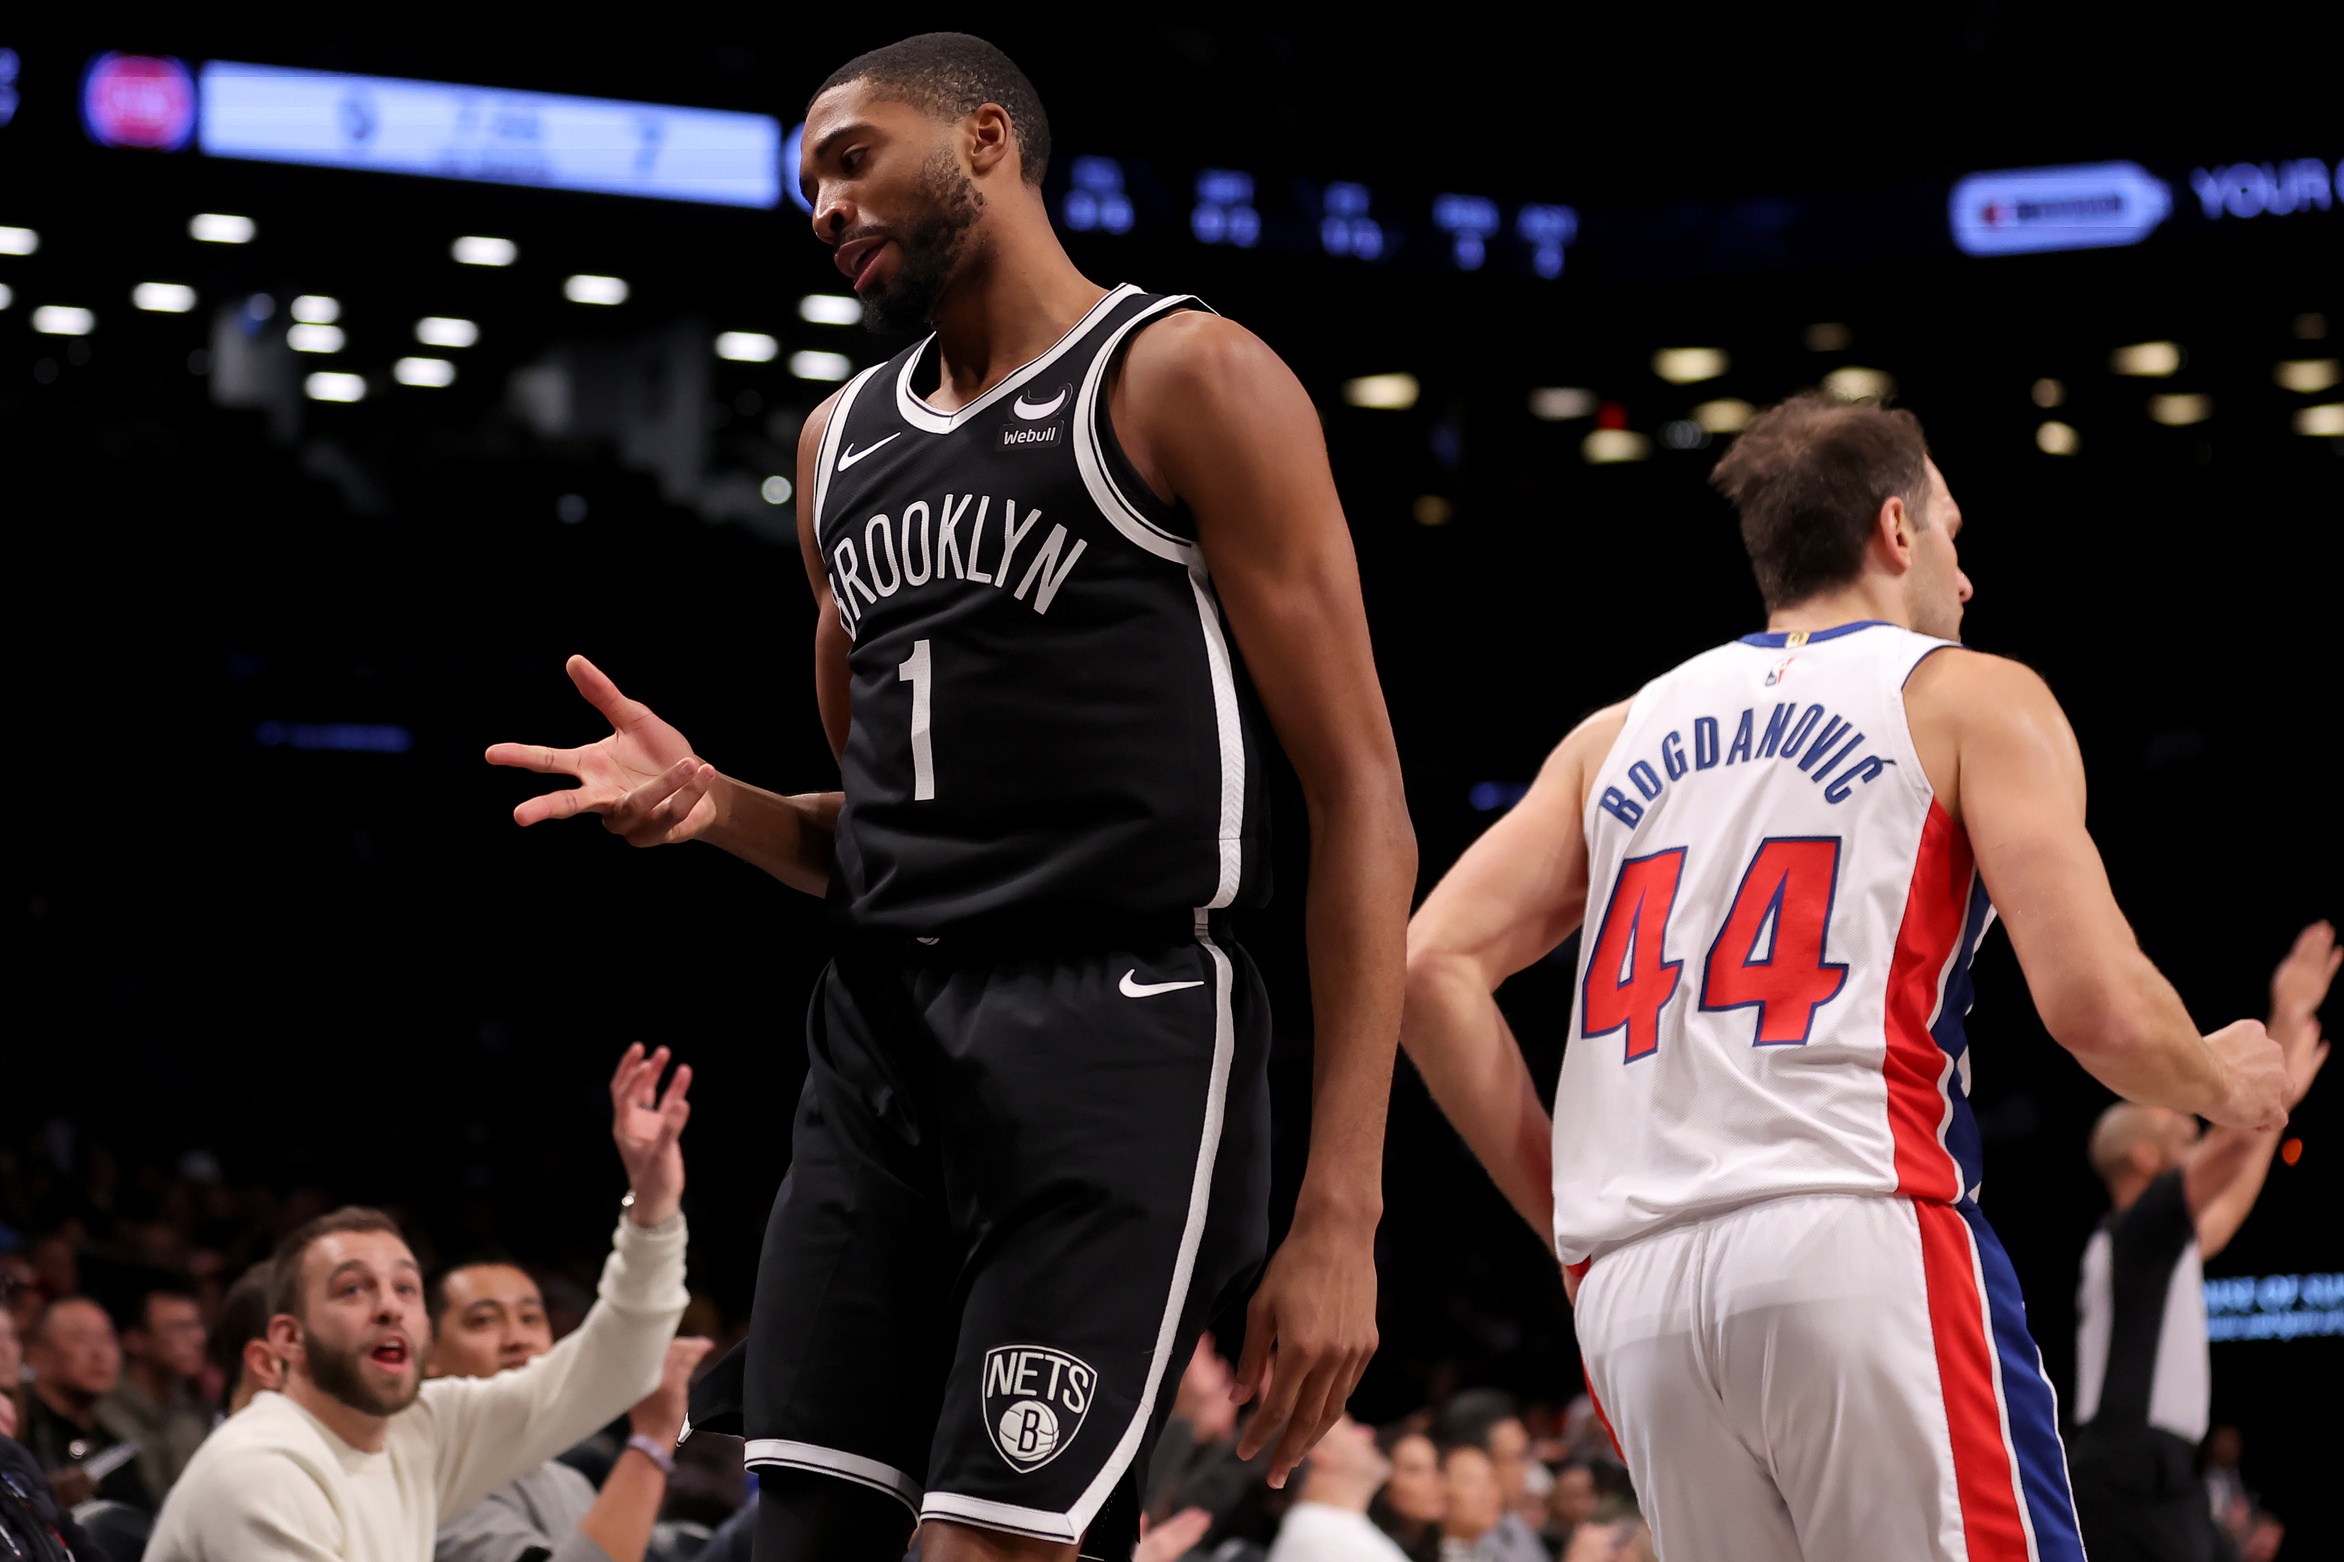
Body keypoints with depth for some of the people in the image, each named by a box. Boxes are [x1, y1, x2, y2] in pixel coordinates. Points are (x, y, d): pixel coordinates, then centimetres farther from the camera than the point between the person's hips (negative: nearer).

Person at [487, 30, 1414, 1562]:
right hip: (880, 1036, 7)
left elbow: (1362, 801, -8)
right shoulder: (844, 438, 20)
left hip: (1114, 1034, -7)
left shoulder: (1187, 378, -3)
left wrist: (1341, 1210, -16)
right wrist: (713, 803, 3)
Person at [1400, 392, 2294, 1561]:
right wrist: (2222, 1087, 19)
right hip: (1858, 1240, -5)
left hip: (1633, 1293, 5)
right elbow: (2101, 1007, -2)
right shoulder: (1971, 698, 10)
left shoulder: (1622, 733, 23)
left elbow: (1431, 968, 11)